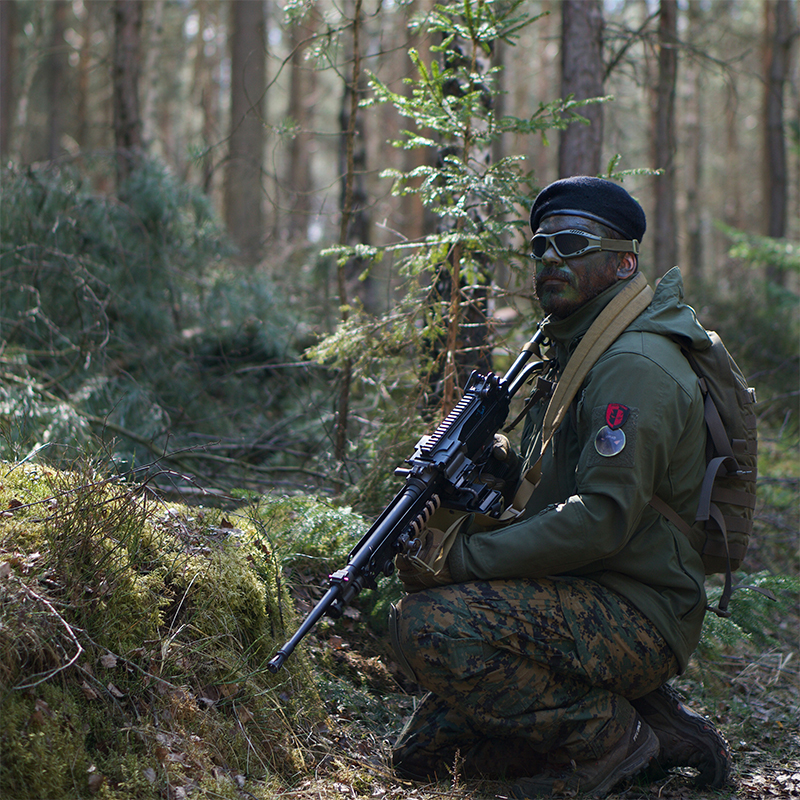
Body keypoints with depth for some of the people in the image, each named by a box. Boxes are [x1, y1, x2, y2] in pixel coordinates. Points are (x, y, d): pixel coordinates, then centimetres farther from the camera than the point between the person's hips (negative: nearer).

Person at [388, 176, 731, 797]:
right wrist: (493, 459, -2)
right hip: (587, 600, 10)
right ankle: (638, 714, 11)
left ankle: (607, 736, -12)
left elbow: (602, 516, -26)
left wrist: (464, 558, -23)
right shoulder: (576, 353, 17)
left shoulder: (635, 366, -17)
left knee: (429, 627, -29)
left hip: (639, 619, -10)